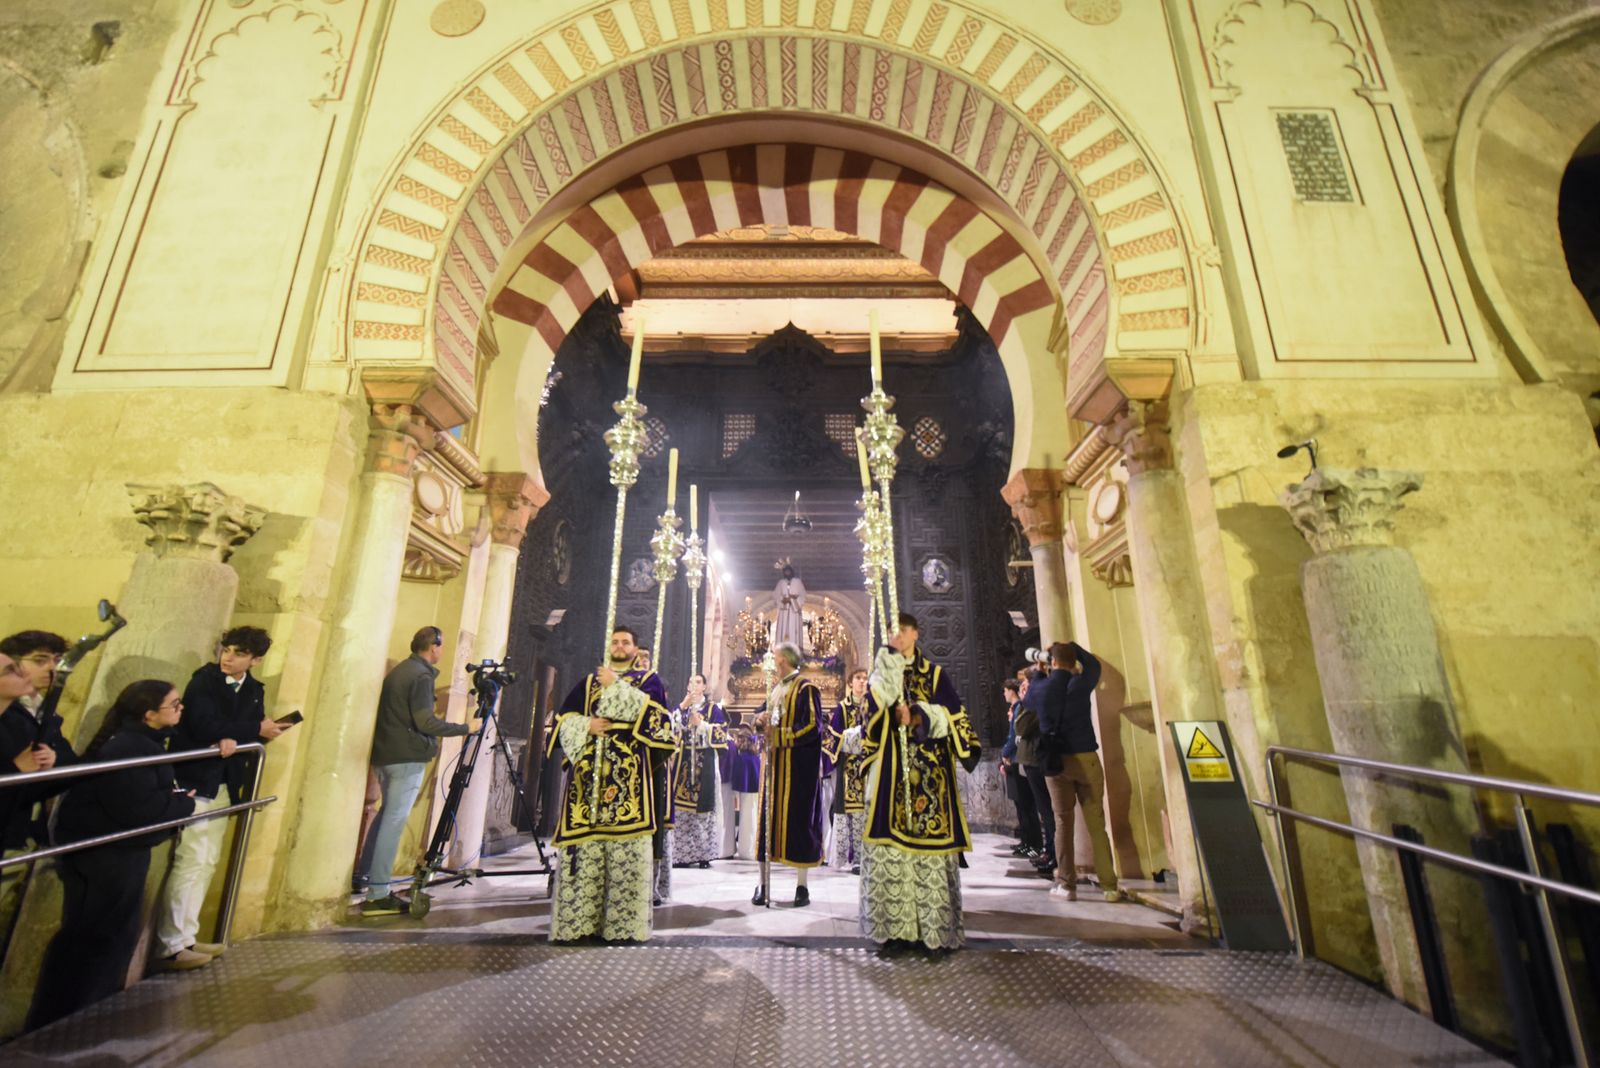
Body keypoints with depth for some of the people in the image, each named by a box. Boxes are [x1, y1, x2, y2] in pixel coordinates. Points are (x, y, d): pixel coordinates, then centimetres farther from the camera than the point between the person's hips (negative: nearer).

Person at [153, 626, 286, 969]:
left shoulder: (254, 690, 7)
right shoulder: (203, 680, -9)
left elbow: (255, 735, 1)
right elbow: (206, 727, -21)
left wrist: (234, 740, -20)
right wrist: (257, 729, -13)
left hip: (224, 785, 6)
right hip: (194, 782, -6)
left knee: (207, 863, 11)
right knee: (192, 861, -7)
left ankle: (184, 938, 22)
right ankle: (170, 948, 3)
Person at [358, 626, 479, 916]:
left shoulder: (398, 671, 14)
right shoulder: (421, 676, -14)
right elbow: (426, 722, -20)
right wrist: (466, 728, -12)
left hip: (385, 754, 9)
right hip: (408, 758, -9)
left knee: (387, 815, 20)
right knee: (395, 821, -5)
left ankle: (363, 876, 28)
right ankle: (377, 894, -2)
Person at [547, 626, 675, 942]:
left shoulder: (648, 679, 13)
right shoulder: (588, 681, 22)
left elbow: (653, 709, -7)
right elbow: (564, 717, 14)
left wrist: (614, 686, -6)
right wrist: (586, 725, -6)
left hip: (628, 772, -3)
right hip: (588, 769, 3)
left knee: (626, 842, -7)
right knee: (583, 839, -2)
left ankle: (622, 922, 0)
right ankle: (578, 920, 6)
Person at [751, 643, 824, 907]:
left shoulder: (806, 689, -8)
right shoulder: (776, 690, 16)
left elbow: (813, 726, -16)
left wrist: (779, 736, -17)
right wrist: (761, 722, -1)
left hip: (798, 766, -7)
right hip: (774, 764, 7)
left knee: (797, 819, -2)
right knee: (769, 816, 7)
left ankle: (802, 885, 10)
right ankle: (762, 882, 14)